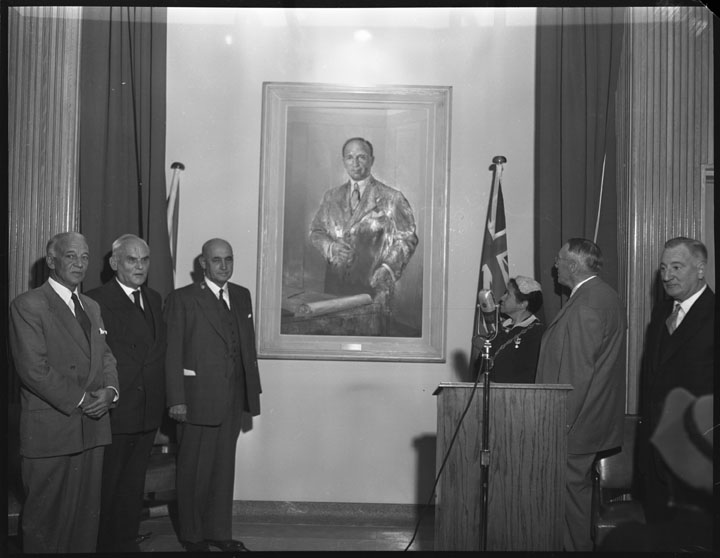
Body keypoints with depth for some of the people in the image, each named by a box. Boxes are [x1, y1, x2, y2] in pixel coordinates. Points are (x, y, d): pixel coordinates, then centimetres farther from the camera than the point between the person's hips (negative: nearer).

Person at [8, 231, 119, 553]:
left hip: (91, 428, 7)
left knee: (87, 514, 13)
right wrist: (80, 400, -14)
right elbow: (33, 368, -15)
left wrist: (110, 390, -5)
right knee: (47, 516, 5)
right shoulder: (28, 305, -8)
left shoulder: (92, 307, 17)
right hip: (50, 431, -6)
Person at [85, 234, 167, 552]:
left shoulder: (154, 299, 12)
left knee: (134, 484, 18)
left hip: (148, 413, 7)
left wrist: (161, 401, 6)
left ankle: (127, 541, 31)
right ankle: (102, 544, 22)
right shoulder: (96, 300, -12)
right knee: (105, 485, 8)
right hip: (113, 412, -7)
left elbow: (160, 350, 12)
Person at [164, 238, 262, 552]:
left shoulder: (242, 296, 12)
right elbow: (172, 353, -8)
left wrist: (253, 390, 8)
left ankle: (219, 532, 25)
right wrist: (177, 399, -14)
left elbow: (249, 346, 12)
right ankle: (192, 535, 21)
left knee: (224, 467, 12)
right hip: (198, 399, -5)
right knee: (194, 470, 5)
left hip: (233, 400, 5)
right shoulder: (182, 299, -5)